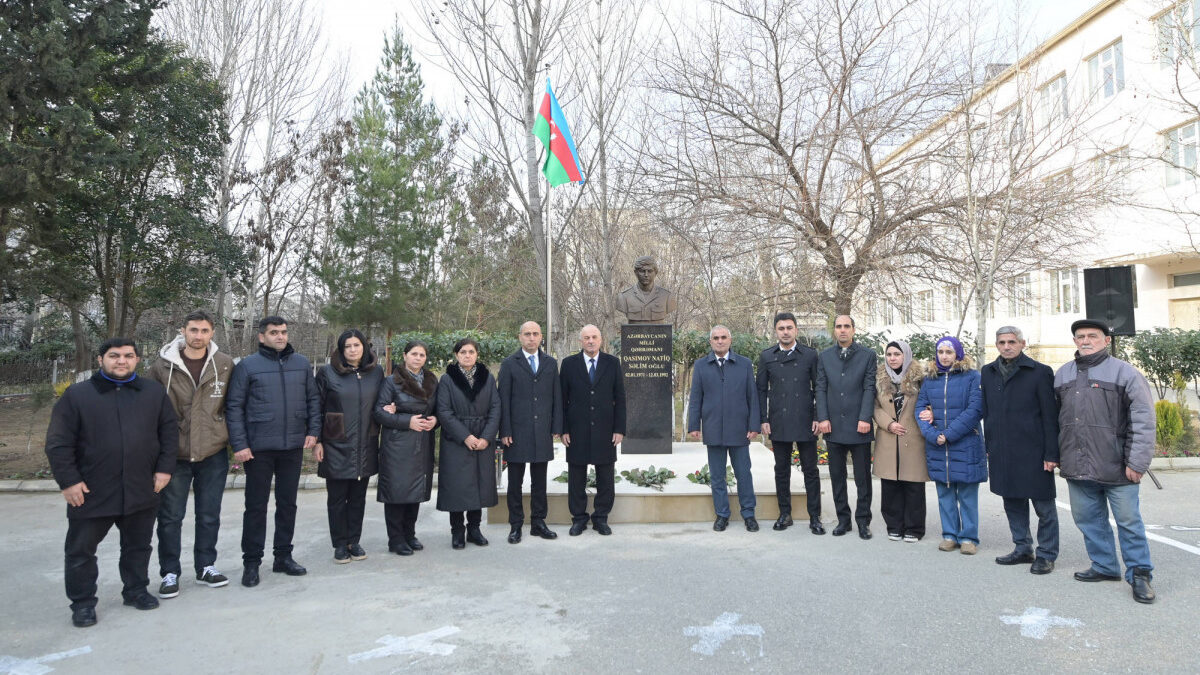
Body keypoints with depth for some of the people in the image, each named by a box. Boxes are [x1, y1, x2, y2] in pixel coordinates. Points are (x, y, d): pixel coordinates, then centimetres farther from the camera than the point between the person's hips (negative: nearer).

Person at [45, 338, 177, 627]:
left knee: (138, 546, 14)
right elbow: (58, 443, -2)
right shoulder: (77, 395, -2)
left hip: (141, 492, 2)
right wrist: (68, 480, -8)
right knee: (80, 550, 8)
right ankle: (82, 603, 23)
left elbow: (169, 431, 8)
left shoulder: (154, 392, 5)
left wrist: (164, 468, 1)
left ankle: (136, 590, 31)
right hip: (91, 492, -2)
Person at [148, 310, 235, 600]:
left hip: (213, 453, 1)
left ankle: (206, 567, 27)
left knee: (209, 516, 12)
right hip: (174, 454, -1)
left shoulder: (225, 365, -1)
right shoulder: (163, 366, -4)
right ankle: (170, 572, 22)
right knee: (170, 516, 7)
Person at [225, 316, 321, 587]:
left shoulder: (302, 364, 7)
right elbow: (234, 407, -4)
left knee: (288, 503, 12)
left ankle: (284, 556, 25)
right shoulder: (247, 366, -3)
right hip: (259, 449, -3)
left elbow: (313, 399, 12)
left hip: (293, 447, 3)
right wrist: (239, 444, -10)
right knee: (256, 506, 5)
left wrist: (313, 430, 1)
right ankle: (251, 561, 17)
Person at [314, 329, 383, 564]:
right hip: (336, 446, -3)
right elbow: (317, 408, -2)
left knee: (358, 497, 10)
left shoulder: (376, 372, 6)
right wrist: (316, 441, -6)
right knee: (337, 497, 4)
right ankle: (340, 545, 16)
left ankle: (354, 542, 22)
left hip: (365, 446, 3)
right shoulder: (328, 373, -2)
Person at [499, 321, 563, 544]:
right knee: (515, 482, 5)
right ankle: (515, 525, 14)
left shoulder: (551, 364, 9)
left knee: (539, 481, 10)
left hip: (542, 432, 2)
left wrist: (556, 428, 3)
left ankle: (538, 523, 20)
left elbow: (556, 397, 9)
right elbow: (503, 399, -2)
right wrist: (505, 431, -7)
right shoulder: (509, 364, 1)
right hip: (517, 432, -2)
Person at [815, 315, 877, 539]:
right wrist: (822, 418, -3)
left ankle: (863, 521, 16)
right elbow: (821, 389, 6)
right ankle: (843, 519, 18)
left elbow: (869, 388, -3)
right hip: (833, 426, 2)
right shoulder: (824, 357, 10)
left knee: (863, 478, 5)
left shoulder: (868, 355, 3)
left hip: (859, 427, -2)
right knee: (837, 477, 8)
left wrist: (865, 418, -12)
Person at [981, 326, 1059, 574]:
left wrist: (1051, 454, -10)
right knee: (1013, 503, 15)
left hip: (1032, 451, -5)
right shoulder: (988, 372, 10)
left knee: (1044, 507, 3)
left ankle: (1046, 555, 15)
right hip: (1002, 452, 5)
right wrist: (989, 446, 11)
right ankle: (1023, 549, 28)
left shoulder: (1040, 372, -5)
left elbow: (1050, 416, -6)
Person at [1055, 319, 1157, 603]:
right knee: (1088, 519, 12)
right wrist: (1058, 455, 12)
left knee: (1128, 521, 4)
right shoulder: (1062, 375, 11)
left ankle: (1139, 573, 17)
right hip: (1078, 469, 5)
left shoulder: (1124, 372, -4)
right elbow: (1055, 417, 15)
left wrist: (1137, 462, -12)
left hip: (1115, 467, -5)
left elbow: (1143, 420, -8)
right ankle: (1104, 566, 26)